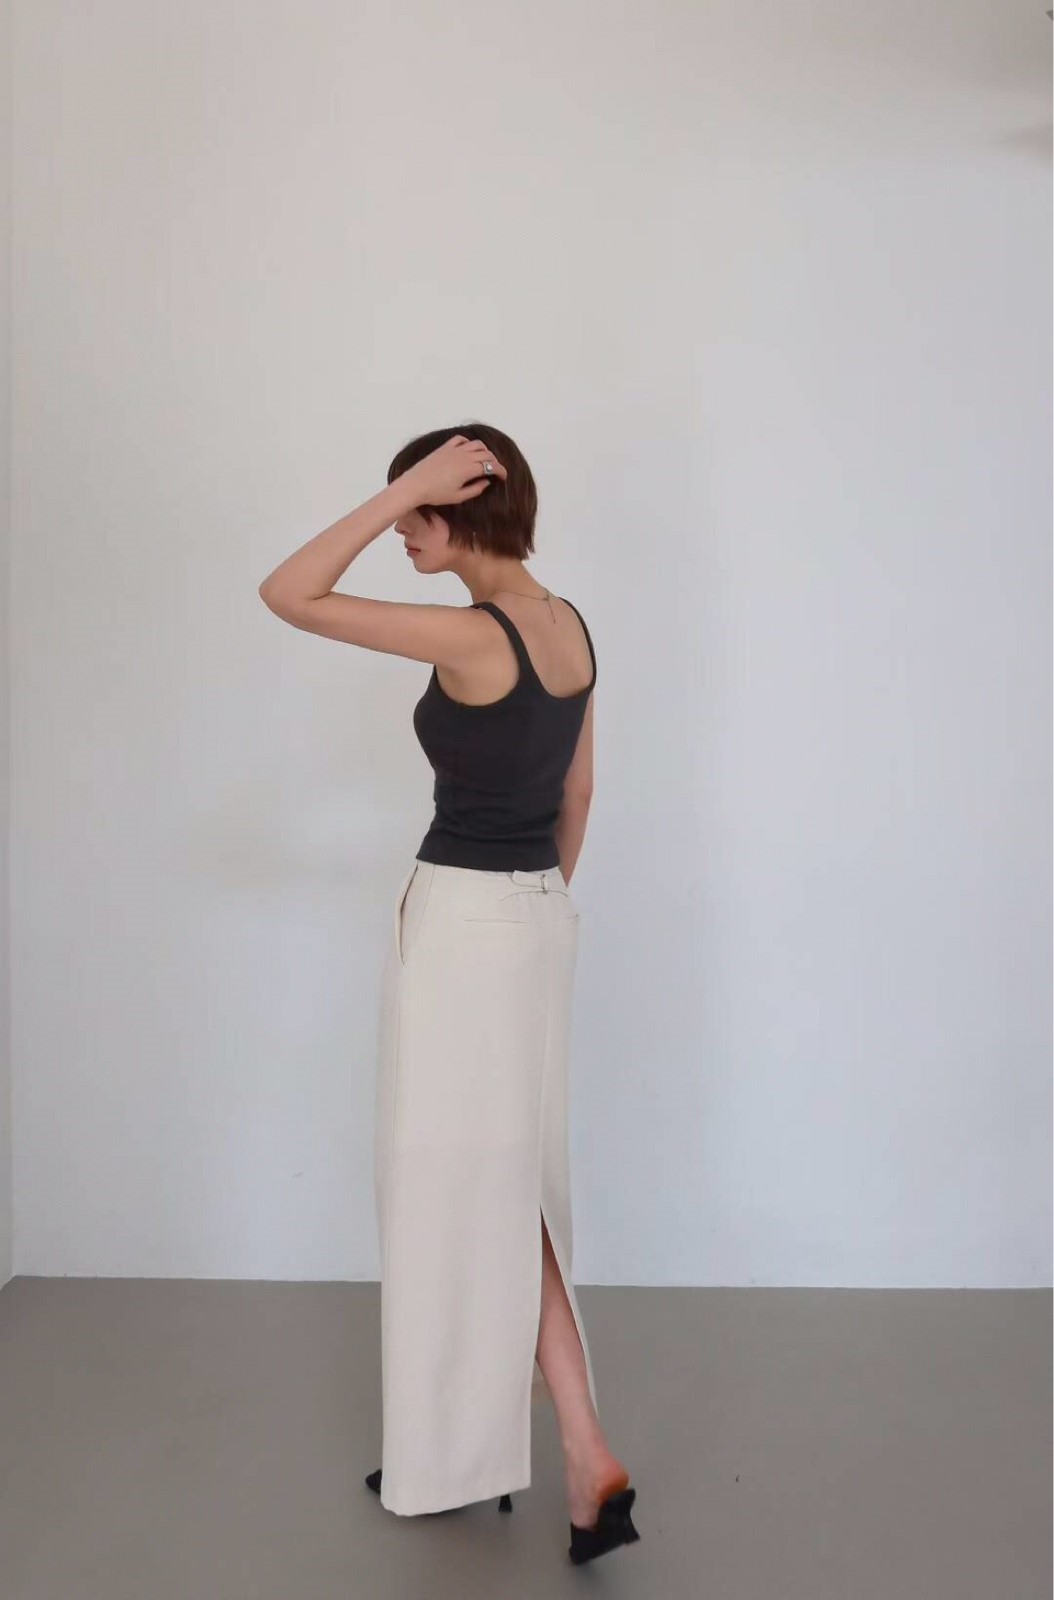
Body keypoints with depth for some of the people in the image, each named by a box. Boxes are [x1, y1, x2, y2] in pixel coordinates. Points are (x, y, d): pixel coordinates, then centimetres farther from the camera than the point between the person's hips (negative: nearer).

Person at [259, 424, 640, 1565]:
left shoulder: (472, 634, -20)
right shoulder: (568, 625, 6)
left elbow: (287, 594, -17)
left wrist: (404, 489, -18)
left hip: (464, 923, -9)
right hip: (537, 916, 9)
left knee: (465, 1192, 7)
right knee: (507, 1188, 18)